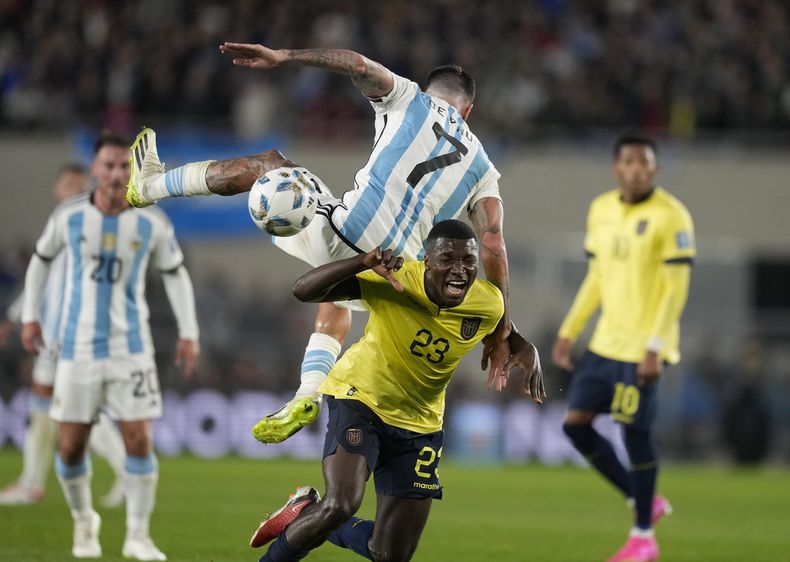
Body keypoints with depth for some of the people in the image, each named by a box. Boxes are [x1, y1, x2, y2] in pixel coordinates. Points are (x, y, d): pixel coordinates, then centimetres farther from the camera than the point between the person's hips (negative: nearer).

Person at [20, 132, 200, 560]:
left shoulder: (152, 223, -4)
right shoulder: (69, 216, -3)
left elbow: (175, 273, 10)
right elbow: (41, 259, 15)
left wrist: (189, 333, 4)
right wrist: (30, 316, 11)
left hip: (131, 348, 0)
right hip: (77, 348, 0)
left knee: (139, 441, -10)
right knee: (71, 448, 0)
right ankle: (84, 523, 26)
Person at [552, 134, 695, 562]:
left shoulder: (671, 217, -12)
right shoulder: (601, 210, 9)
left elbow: (677, 287, -14)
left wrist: (655, 348, -20)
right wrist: (568, 332, 14)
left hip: (642, 348, -7)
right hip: (605, 343, 7)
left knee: (635, 431, -6)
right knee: (576, 423, 4)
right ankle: (643, 501, 19)